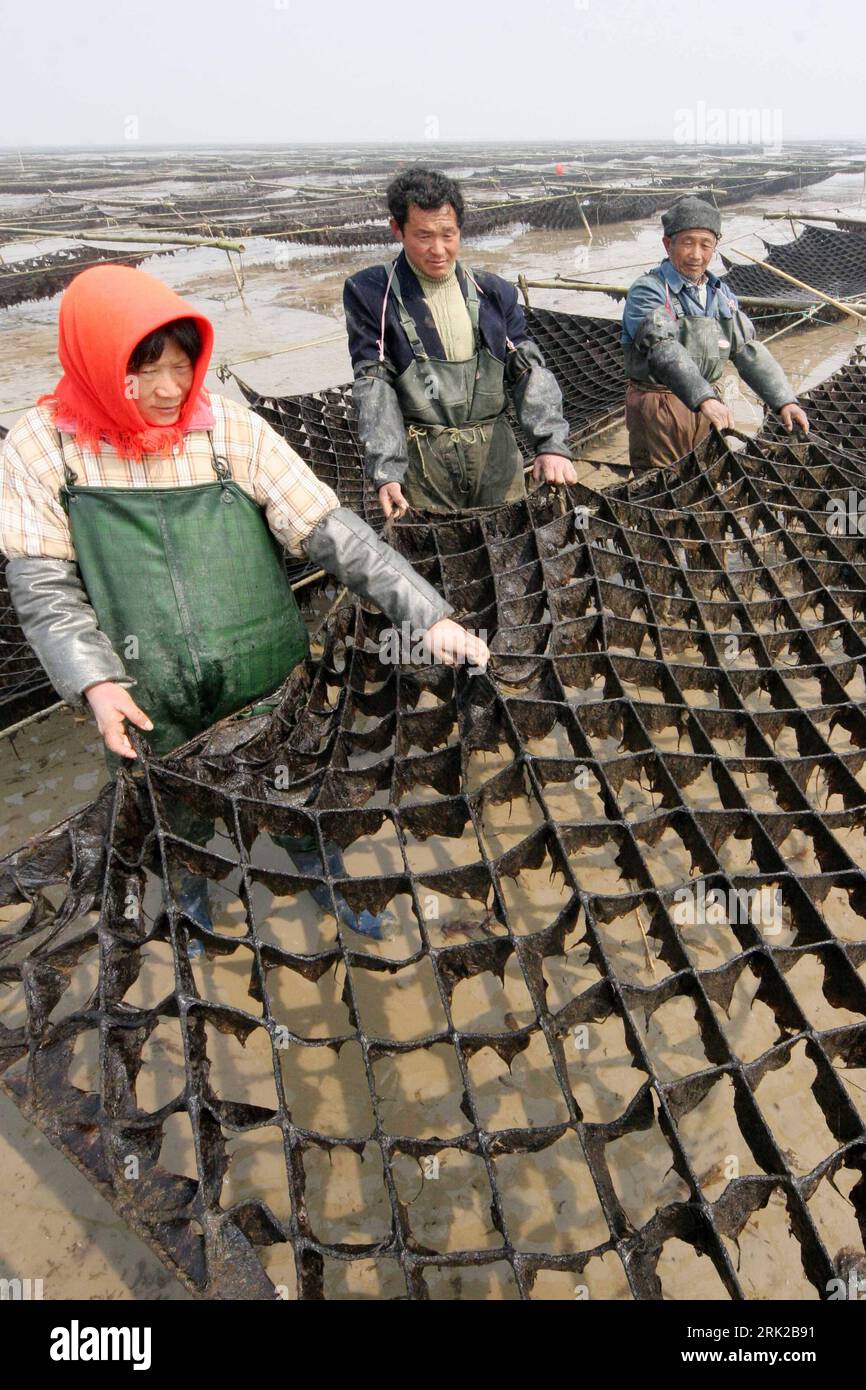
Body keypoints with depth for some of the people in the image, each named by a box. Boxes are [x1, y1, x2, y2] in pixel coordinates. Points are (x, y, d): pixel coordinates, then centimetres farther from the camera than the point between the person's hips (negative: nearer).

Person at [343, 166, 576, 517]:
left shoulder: (494, 293, 11)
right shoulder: (371, 294, 2)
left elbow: (529, 371, 5)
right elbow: (373, 386, -6)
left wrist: (551, 443, -12)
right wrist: (387, 471, -18)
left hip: (496, 451, 4)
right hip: (422, 460, -3)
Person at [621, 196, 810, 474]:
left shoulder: (721, 294, 13)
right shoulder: (647, 291, -11)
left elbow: (749, 350, 9)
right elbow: (664, 351, -27)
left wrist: (785, 401, -3)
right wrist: (705, 399, -41)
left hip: (707, 404, 7)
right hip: (659, 407, -7)